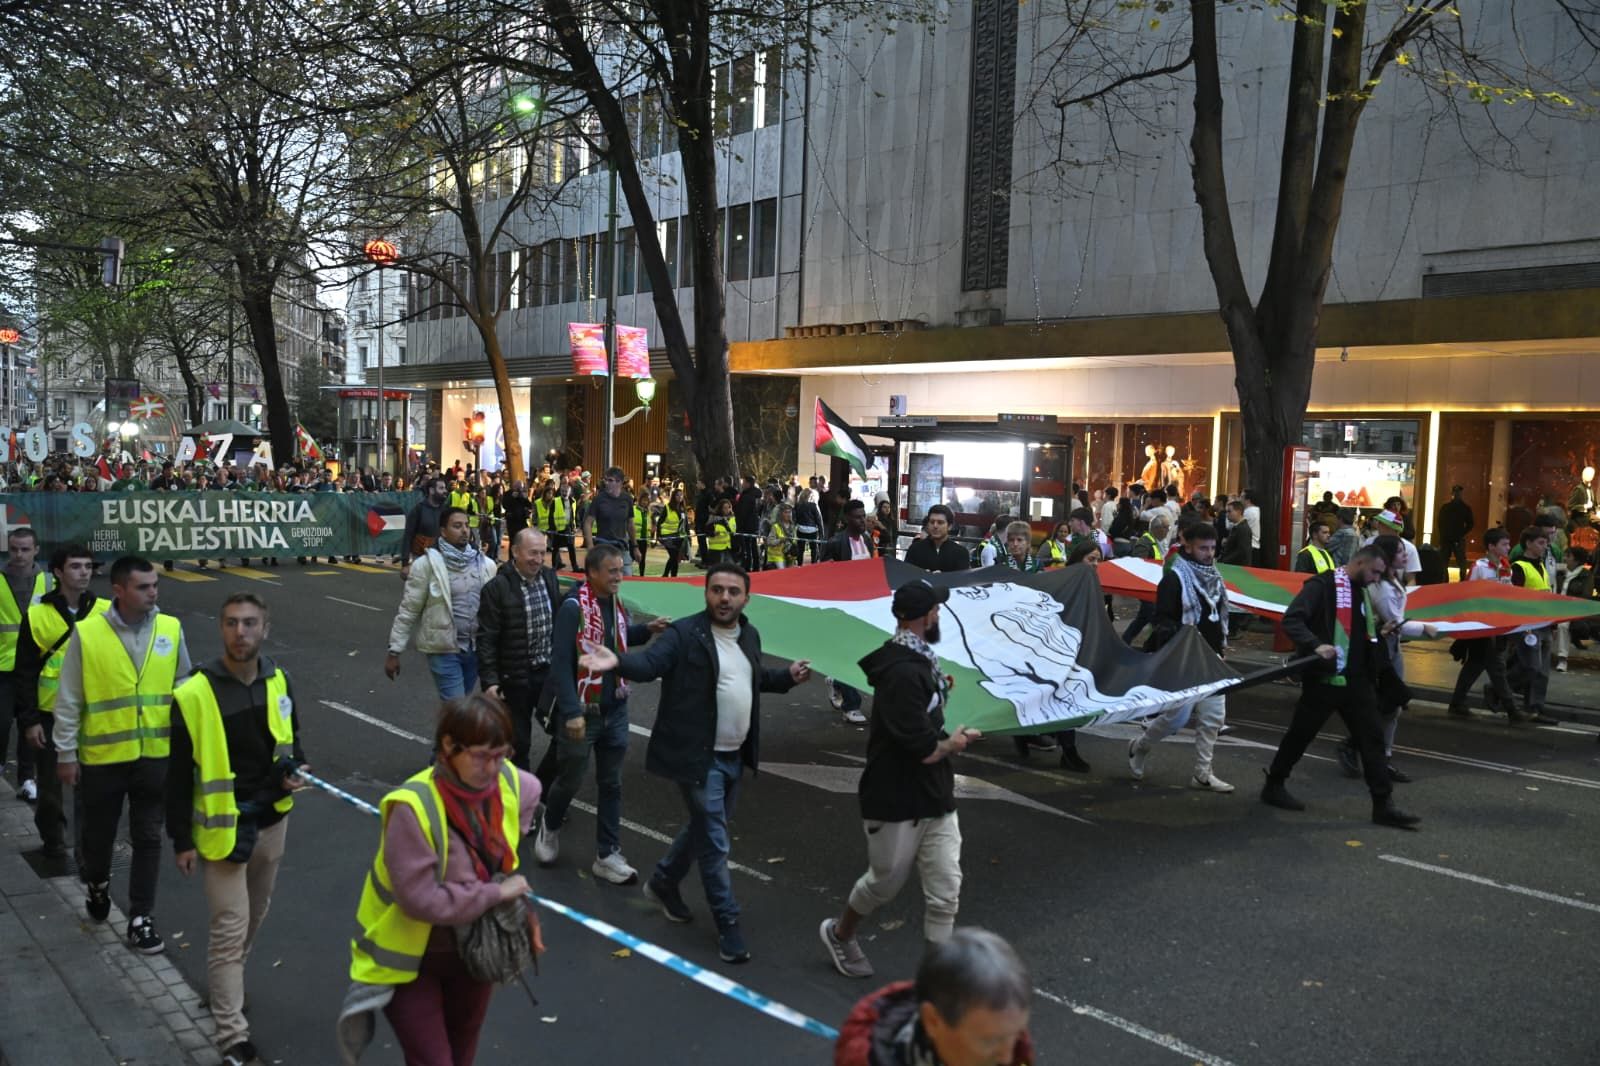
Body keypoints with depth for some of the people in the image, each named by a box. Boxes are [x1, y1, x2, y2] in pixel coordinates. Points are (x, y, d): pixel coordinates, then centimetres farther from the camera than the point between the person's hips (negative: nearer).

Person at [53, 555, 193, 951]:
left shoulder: (170, 629, -5)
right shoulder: (86, 634, -12)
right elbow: (68, 700, -5)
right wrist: (66, 754, -3)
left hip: (156, 755, 2)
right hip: (101, 758, -1)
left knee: (148, 839, 9)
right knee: (97, 835, 17)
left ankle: (140, 920, 22)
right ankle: (97, 885, 48)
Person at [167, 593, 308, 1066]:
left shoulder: (277, 681, -2)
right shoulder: (195, 694, -16)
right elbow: (179, 772, -9)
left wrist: (297, 771, -8)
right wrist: (181, 840, -7)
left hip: (272, 822, 5)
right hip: (222, 829, -5)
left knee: (253, 917, 22)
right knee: (229, 929, -2)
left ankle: (223, 983, 46)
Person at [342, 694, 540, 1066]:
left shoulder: (508, 784, -15)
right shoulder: (414, 807, -33)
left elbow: (531, 792, 11)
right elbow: (421, 899, -33)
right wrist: (496, 893, -24)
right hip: (410, 959, -5)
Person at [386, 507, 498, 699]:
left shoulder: (485, 564, 2)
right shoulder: (427, 564, -10)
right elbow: (408, 611, -7)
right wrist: (394, 651, -6)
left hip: (476, 648, 5)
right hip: (443, 649, -5)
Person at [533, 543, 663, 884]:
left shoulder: (616, 603, 3)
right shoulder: (574, 607, -18)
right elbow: (560, 663, -20)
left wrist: (647, 630, 0)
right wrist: (572, 712, -23)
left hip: (615, 711, 6)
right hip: (582, 713, -6)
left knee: (611, 784, 10)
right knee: (570, 780, 10)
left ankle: (607, 856, 20)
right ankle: (550, 828, 39)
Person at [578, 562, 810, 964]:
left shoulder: (749, 636, 8)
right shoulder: (684, 634, -14)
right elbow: (650, 661, -28)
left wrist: (787, 676, 10)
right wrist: (618, 662, -47)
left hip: (734, 756, 8)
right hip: (698, 756, -8)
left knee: (703, 828, 22)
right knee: (714, 840, -1)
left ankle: (663, 883, 44)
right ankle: (727, 922, 13)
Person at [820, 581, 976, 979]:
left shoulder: (919, 661, 6)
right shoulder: (904, 672, -26)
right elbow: (923, 749, -26)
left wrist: (939, 689, 12)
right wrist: (955, 742, -7)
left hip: (935, 797, 8)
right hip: (897, 801, -8)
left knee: (945, 890, 5)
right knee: (885, 882, 14)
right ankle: (839, 934, 42)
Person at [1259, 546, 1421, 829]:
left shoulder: (1361, 591, 15)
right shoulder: (1322, 585, -12)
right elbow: (1292, 619, -22)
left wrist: (1376, 629, 11)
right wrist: (1315, 645, -33)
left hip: (1357, 680, 7)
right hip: (1325, 679, -7)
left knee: (1372, 738, 3)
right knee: (1301, 734, 6)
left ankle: (1383, 805, 7)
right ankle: (1274, 785, 23)